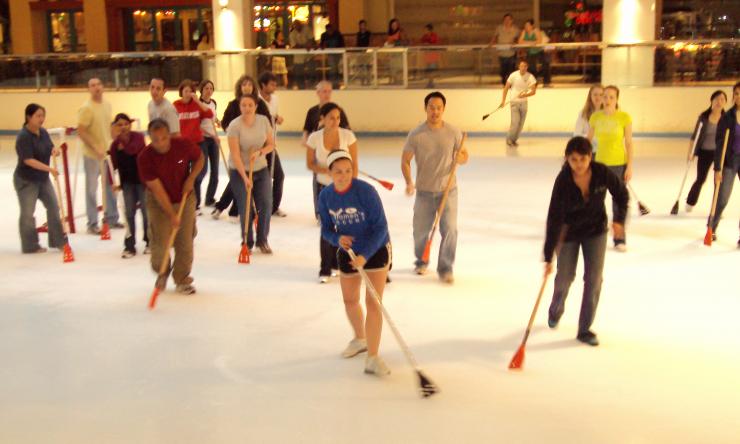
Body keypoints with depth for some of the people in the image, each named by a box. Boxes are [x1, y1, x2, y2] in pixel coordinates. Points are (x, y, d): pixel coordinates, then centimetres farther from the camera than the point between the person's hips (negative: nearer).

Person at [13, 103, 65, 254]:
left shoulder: (43, 132, 1)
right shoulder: (23, 136, -22)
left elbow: (50, 146, 15)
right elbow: (29, 160, -28)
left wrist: (54, 150, -10)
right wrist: (49, 169, -33)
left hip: (43, 178, 8)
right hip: (25, 180, -8)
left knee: (53, 207, 8)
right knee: (28, 213, 3)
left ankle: (58, 241, 18)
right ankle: (30, 246, 14)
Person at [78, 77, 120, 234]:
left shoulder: (107, 105, 6)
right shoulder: (87, 108, -16)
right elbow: (81, 132, -19)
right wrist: (96, 149, -22)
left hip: (107, 152, 7)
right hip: (92, 155, -7)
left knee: (110, 187, 16)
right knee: (92, 189, 2)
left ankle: (111, 218, 30)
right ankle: (92, 224, 11)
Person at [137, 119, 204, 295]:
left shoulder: (183, 145, -19)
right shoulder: (145, 158, -24)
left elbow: (200, 158, 3)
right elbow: (157, 189, -23)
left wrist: (191, 178, -13)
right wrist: (172, 215, -25)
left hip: (185, 198, 2)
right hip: (159, 202, -2)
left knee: (185, 242, 1)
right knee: (160, 243, -6)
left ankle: (182, 280, 17)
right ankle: (162, 273, 25)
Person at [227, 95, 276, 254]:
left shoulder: (263, 120, -3)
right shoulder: (234, 125, -16)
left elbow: (271, 144, 3)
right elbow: (235, 154, -19)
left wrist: (259, 152, -18)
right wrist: (245, 177, -25)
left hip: (261, 169, 4)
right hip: (239, 171, -3)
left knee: (266, 205, -2)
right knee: (245, 209, -2)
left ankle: (262, 241, 15)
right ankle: (247, 243, 15)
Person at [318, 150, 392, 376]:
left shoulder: (365, 191, -25)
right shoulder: (325, 196, -10)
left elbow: (380, 227, -22)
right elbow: (326, 229, 1)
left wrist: (365, 256, -31)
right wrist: (337, 239, -22)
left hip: (376, 249, -5)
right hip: (348, 250, 5)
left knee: (373, 303, -11)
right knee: (350, 300, 17)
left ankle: (372, 358, -5)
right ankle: (360, 339, 44)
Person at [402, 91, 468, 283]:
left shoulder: (453, 132, -6)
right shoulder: (416, 135, -9)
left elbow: (464, 156, 4)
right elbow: (405, 161, -3)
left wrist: (460, 158, -21)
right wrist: (409, 182, -19)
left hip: (448, 190, 0)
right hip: (424, 191, 0)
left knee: (449, 229, -8)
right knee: (420, 230, 10)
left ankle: (445, 268, 7)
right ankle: (421, 261, 37)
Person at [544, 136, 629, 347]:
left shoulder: (602, 173, -23)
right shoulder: (563, 181, -29)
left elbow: (621, 193, -1)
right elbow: (554, 218, -28)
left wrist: (619, 219, -6)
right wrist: (549, 257, -29)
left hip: (596, 230, 2)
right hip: (569, 231, -2)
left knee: (594, 278, -2)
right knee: (565, 276, 12)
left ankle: (585, 329, 11)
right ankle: (556, 310, 44)